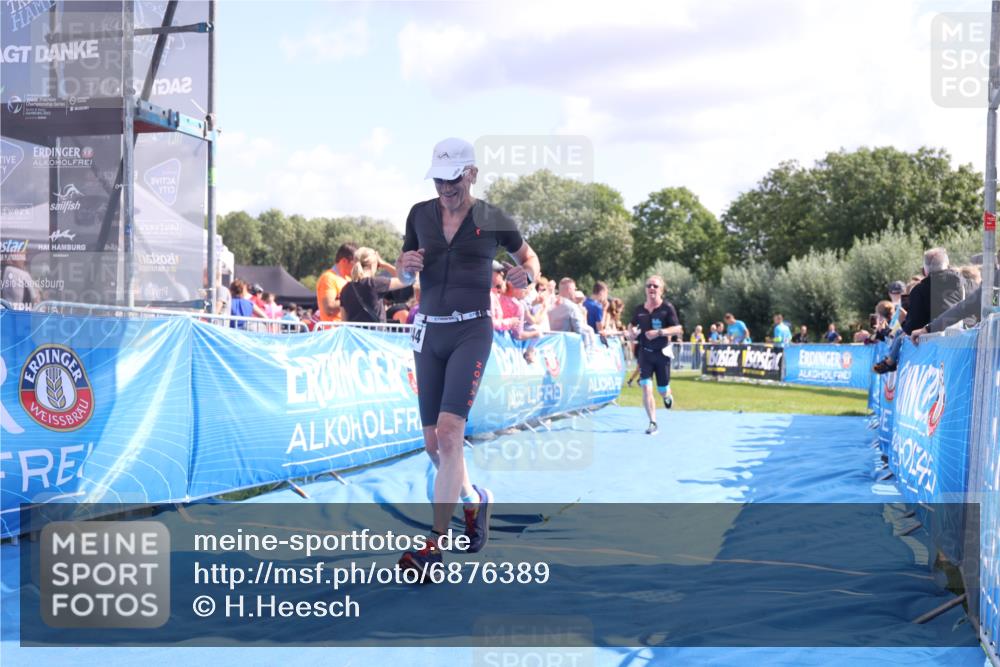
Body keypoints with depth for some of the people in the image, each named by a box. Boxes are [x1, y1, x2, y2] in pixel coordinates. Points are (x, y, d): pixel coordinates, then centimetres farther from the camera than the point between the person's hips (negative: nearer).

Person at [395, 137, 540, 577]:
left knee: (449, 432, -19)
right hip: (428, 330, 5)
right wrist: (406, 266, -7)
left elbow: (529, 258, 14)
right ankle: (474, 500, 36)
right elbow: (403, 275, 17)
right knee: (433, 442, 7)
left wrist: (526, 276, -9)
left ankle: (435, 546, -17)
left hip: (471, 330, -4)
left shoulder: (492, 220, -1)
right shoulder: (420, 214, 8)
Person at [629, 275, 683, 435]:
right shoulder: (639, 309, 3)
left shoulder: (667, 308, -8)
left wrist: (659, 332, -23)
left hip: (662, 353, -2)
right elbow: (633, 326, 16)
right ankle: (652, 423, -4)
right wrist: (633, 331, -7)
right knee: (646, 388, -12)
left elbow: (678, 329, -12)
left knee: (662, 390, 8)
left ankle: (668, 395, 47)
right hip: (645, 353, 2)